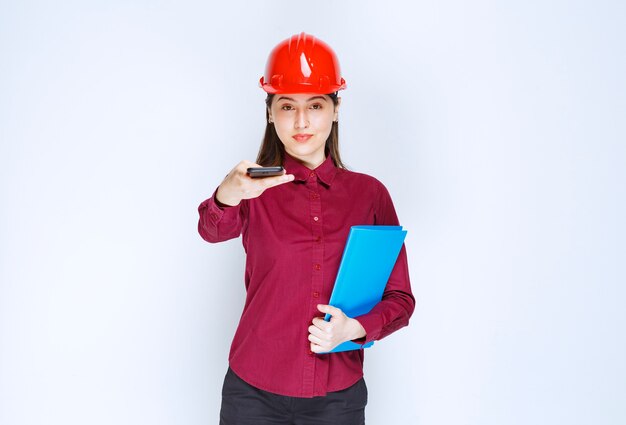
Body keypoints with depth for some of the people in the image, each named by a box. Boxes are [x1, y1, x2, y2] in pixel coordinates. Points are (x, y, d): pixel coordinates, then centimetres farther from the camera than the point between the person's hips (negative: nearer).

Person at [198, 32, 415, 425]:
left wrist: (353, 329, -17)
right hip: (253, 391, 0)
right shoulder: (256, 188, -2)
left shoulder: (369, 193, 0)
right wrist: (227, 195, -45)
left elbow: (400, 297, 1)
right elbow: (215, 230, -24)